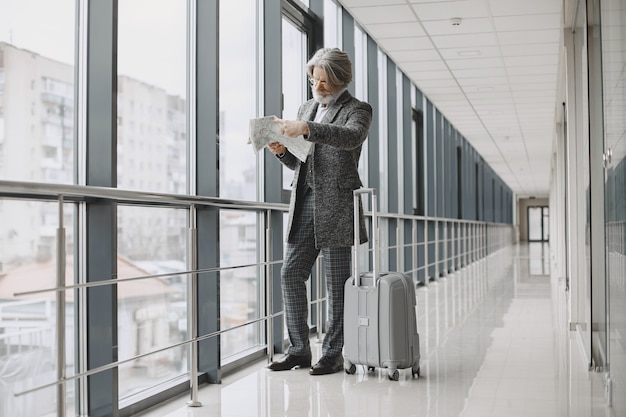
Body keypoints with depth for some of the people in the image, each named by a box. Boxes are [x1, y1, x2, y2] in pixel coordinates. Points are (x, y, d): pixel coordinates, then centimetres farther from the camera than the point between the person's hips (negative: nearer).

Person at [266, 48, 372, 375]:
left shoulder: (357, 110, 1)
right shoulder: (307, 108, 19)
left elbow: (351, 137, -23)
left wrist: (307, 129, -33)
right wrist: (282, 151, -2)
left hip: (337, 205, -6)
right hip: (305, 201, 6)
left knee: (337, 282, -2)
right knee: (291, 274, 2)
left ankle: (333, 354, 7)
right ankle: (299, 350, 11)